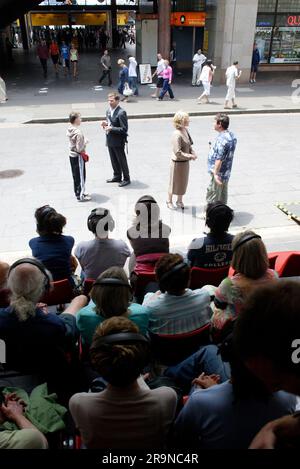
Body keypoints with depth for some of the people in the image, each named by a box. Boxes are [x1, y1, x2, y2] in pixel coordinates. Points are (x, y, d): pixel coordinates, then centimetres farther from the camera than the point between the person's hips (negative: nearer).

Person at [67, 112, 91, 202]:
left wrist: (83, 140, 6)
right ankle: (80, 196, 10)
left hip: (71, 155, 8)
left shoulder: (69, 130, 1)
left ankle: (78, 192, 30)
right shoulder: (78, 132, -24)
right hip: (78, 156, -8)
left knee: (75, 175, 18)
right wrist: (85, 142, -9)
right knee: (81, 176, 3)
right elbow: (79, 148, -24)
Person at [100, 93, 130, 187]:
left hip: (118, 141, -8)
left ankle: (126, 179, 17)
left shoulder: (121, 113, -18)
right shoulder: (108, 111, 8)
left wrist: (111, 128, -23)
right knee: (113, 160, 18)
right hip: (110, 140, 8)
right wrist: (106, 123, 0)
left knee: (122, 161, 4)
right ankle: (117, 176, 34)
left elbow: (124, 129, -20)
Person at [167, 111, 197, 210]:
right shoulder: (177, 135, -25)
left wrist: (193, 153, -5)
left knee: (183, 182, 19)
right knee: (174, 183, 10)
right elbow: (177, 152, -26)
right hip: (178, 162, -8)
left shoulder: (186, 130, 1)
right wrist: (190, 156, -21)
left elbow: (189, 144, 12)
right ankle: (169, 201, 32)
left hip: (185, 162, 8)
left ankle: (179, 201, 37)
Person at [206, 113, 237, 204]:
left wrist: (215, 174, -27)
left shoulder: (221, 138, -23)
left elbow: (219, 159, -27)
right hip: (226, 173, 10)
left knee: (211, 199, 0)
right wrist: (213, 149, 22)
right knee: (222, 198, 20)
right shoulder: (231, 135, 8)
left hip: (219, 173, -10)